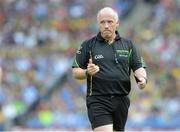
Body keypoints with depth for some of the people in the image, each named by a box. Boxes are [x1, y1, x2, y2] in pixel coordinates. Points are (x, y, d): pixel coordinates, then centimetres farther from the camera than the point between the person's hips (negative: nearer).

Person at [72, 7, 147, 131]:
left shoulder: (128, 45, 12)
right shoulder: (88, 45, 5)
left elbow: (138, 67, 9)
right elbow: (75, 72, 6)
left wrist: (142, 78, -13)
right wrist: (87, 72, -16)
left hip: (121, 101, 4)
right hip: (98, 101, -3)